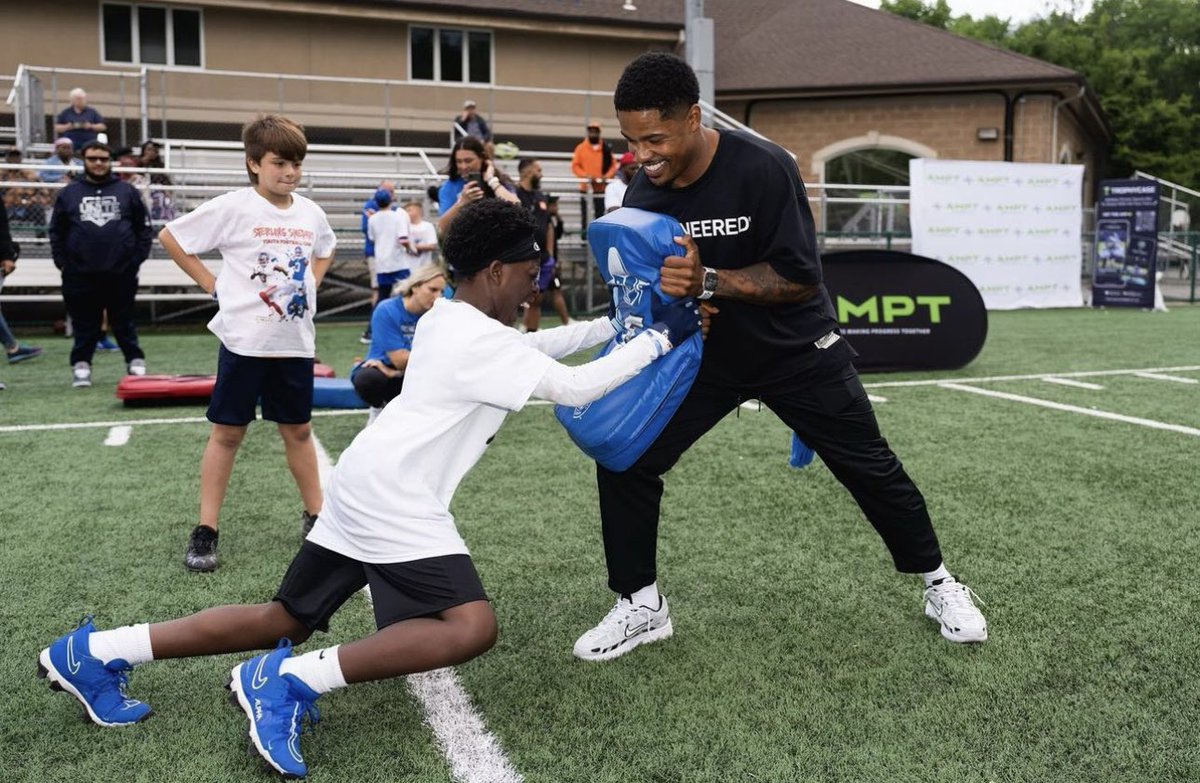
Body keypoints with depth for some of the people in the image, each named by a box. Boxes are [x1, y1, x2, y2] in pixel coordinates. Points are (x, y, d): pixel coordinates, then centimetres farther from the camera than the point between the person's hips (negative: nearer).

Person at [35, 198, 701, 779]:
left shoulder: (445, 317, 15)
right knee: (469, 627, -20)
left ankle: (93, 653, 17)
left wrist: (615, 323, 24)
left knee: (285, 620, 16)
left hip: (365, 484, 10)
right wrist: (658, 339, -5)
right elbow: (574, 389, -15)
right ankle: (288, 683, -17)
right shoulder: (479, 340, -13)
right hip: (393, 495, -10)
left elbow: (528, 348, 28)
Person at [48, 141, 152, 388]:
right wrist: (62, 262, 1)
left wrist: (137, 259, -1)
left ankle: (135, 362, 18)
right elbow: (56, 232, 10)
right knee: (84, 324, 7)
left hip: (121, 272, 0)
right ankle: (81, 366, 15)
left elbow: (143, 228, 7)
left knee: (124, 322, 8)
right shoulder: (69, 193, 7)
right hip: (80, 274, 1)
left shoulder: (127, 191, 6)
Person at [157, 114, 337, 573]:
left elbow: (324, 251, 26)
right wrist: (213, 285, -6)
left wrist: (310, 286, 10)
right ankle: (205, 531, 12)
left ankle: (315, 515, 25)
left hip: (295, 341, 4)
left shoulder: (310, 212, 5)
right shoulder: (233, 208, -9)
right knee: (227, 432, 3)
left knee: (298, 430, 14)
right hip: (244, 340, -4)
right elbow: (170, 237, -4)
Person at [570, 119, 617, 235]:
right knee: (584, 212, 1)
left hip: (601, 187, 1)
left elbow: (613, 165, 6)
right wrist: (586, 176, -15)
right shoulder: (581, 148, 1)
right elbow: (575, 166, -1)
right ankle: (584, 233, 6)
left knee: (599, 212, 6)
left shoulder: (606, 148, 3)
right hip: (585, 186, -1)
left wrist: (607, 176, -12)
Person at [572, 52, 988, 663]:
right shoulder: (642, 193, -12)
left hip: (796, 352, -3)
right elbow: (650, 287, 0)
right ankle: (640, 607, 9)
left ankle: (939, 586, 31)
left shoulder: (762, 168, -26)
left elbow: (801, 278, -27)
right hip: (704, 353, 4)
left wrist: (707, 282, -38)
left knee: (870, 469, 6)